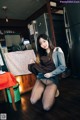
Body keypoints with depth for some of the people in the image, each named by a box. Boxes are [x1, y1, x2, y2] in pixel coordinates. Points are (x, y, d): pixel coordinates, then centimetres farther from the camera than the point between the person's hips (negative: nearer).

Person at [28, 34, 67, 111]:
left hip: (52, 80, -4)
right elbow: (38, 66, 9)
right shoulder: (41, 53, 13)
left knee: (46, 107, -12)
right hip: (40, 79, 5)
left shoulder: (57, 50, -3)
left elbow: (63, 67, -11)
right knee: (33, 101, -6)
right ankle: (44, 91, 19)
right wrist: (33, 64, -10)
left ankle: (54, 91, 15)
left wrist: (51, 74, -16)